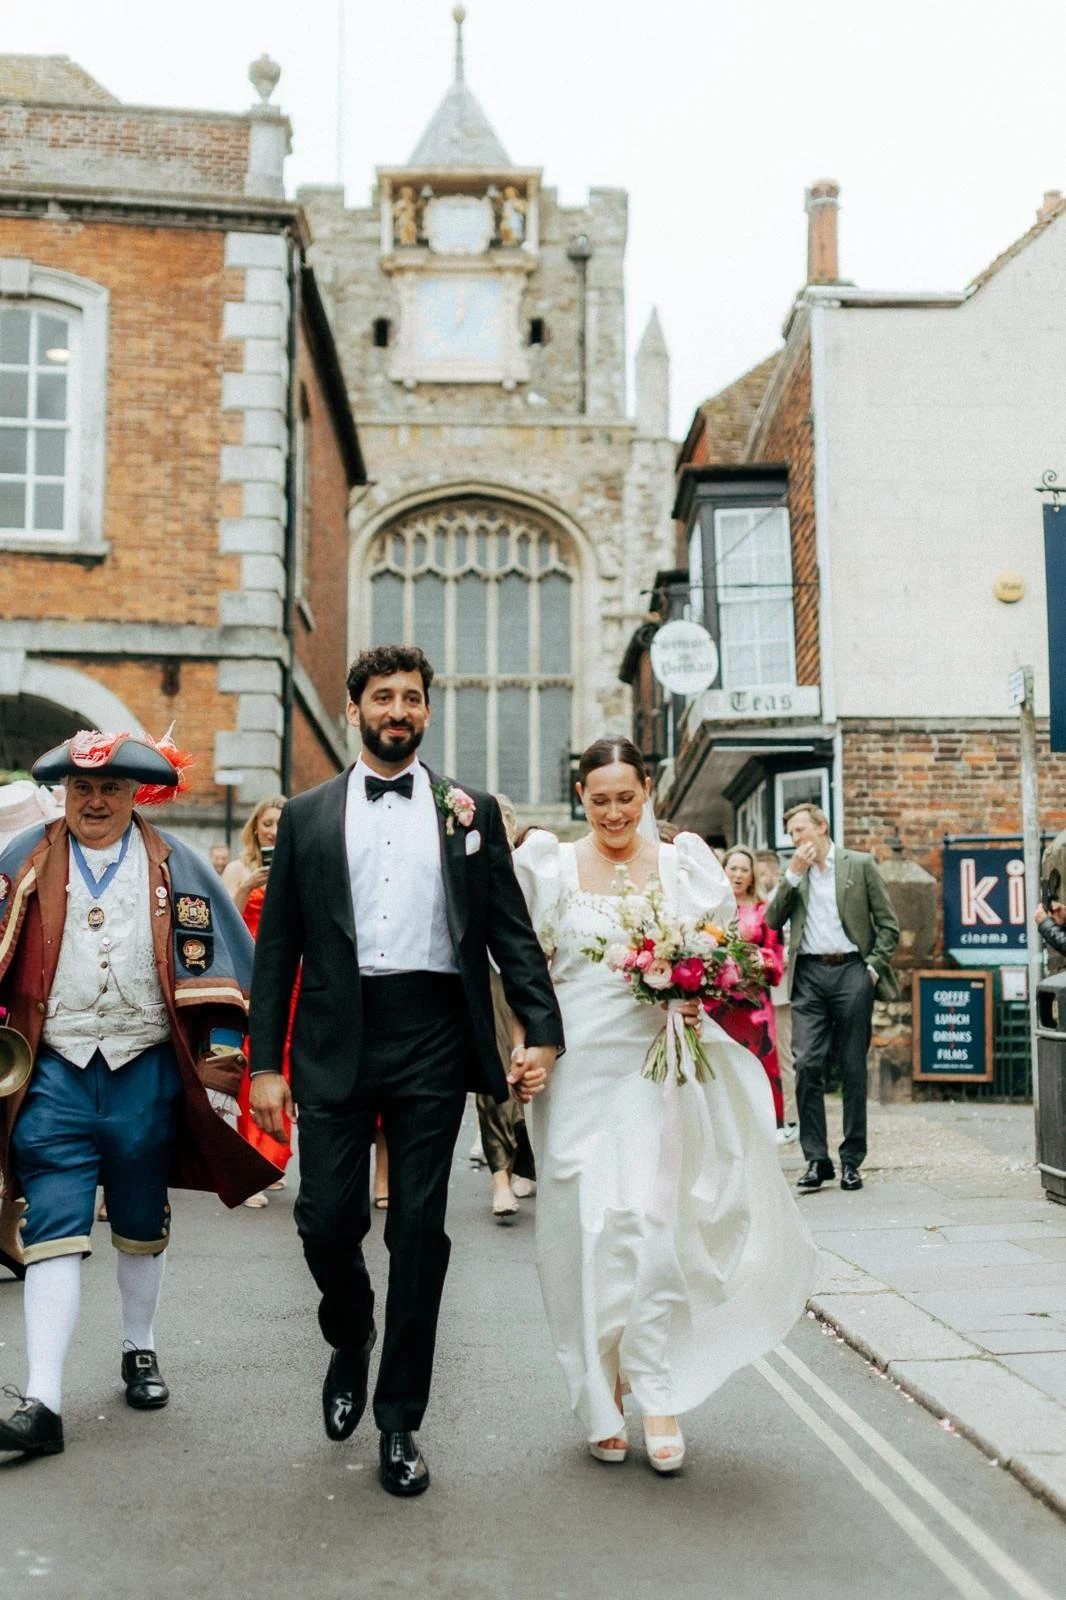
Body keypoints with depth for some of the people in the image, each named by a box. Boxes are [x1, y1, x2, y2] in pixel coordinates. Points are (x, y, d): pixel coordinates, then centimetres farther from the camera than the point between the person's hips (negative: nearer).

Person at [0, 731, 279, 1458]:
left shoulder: (175, 866, 3)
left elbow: (222, 957, 3)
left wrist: (221, 1050, -2)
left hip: (146, 1073, 1)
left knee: (142, 1228, 15)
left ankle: (140, 1351, 36)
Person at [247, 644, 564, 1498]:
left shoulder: (470, 811, 9)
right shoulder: (308, 816, 10)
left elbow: (513, 932, 6)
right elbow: (277, 947, 7)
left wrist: (542, 1032, -6)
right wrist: (266, 1062, 0)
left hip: (433, 1041, 0)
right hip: (335, 1042, 1)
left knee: (419, 1230, 3)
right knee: (327, 1218, 0)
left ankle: (400, 1420, 17)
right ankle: (351, 1336, 34)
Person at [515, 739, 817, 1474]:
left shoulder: (683, 865, 6)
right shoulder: (552, 865, 5)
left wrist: (697, 997, -10)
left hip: (657, 1067, 0)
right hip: (579, 1072, 0)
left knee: (656, 1226, -5)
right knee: (589, 1231, 2)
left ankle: (658, 1395, 6)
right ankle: (604, 1401, 16)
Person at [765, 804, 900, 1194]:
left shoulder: (860, 865, 6)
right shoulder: (792, 874, 15)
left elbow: (888, 924, 6)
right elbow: (772, 921, 3)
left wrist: (874, 968, -4)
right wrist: (793, 876, -3)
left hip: (851, 971, -2)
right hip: (808, 975, 2)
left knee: (853, 1069, 2)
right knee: (807, 1065, -8)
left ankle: (851, 1160, 11)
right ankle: (816, 1159, -1)